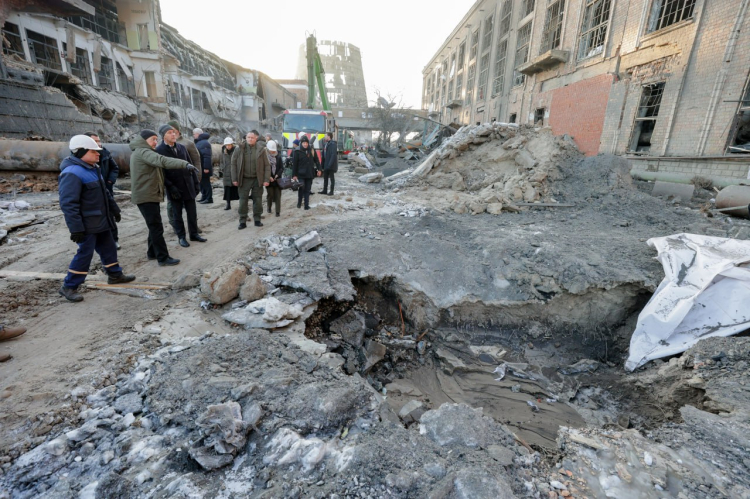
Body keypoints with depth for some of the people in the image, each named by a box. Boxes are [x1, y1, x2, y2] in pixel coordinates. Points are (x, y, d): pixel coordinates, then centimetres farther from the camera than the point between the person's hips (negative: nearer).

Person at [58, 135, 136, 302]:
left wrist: (114, 208, 25)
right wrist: (76, 228, -26)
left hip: (101, 220, 9)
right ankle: (69, 286, 9)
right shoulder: (72, 173, -22)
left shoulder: (93, 169, 10)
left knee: (109, 248, 17)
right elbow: (68, 204, -25)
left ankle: (115, 274, 33)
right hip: (87, 224, -9)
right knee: (85, 253, -3)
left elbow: (104, 192, 22)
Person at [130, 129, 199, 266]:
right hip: (146, 196, -11)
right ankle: (163, 257, -6)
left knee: (154, 226, 16)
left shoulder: (139, 152, 21)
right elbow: (162, 161, -32)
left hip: (148, 194, 11)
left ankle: (153, 253, 25)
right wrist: (185, 164, -42)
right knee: (156, 227, -9)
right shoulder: (143, 152, -15)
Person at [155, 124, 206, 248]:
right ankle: (181, 237, 19)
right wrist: (170, 187, -16)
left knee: (192, 212, 10)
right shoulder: (159, 150, -6)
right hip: (174, 188, -4)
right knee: (177, 214, 8)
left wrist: (196, 182, 6)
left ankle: (194, 233, 24)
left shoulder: (182, 148, 9)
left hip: (188, 186, 4)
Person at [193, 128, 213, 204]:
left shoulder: (204, 143, -16)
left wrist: (206, 168, -27)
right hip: (200, 168, 10)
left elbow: (207, 157, -23)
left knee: (205, 183, -4)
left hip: (204, 168, -10)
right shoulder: (198, 142, 16)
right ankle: (204, 197, 23)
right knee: (202, 183, 15)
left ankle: (209, 198, 2)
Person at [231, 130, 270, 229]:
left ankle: (257, 220, 21)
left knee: (258, 200, 7)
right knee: (243, 200, 3)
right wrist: (234, 179, -2)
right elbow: (234, 163, 3)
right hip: (244, 179, 0)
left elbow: (267, 165, -1)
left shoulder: (261, 149, -2)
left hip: (257, 179, 0)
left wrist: (266, 179, -8)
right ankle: (242, 221, 12)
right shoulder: (240, 148, -1)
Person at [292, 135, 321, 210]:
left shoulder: (312, 151, 5)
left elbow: (316, 161, 10)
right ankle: (299, 202, 6)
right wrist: (294, 175, -5)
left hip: (310, 174, 3)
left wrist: (319, 169, -1)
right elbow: (294, 164, -2)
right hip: (301, 174, -2)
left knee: (307, 190, 5)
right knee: (302, 187, -14)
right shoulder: (297, 152, -2)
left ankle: (306, 205, 11)